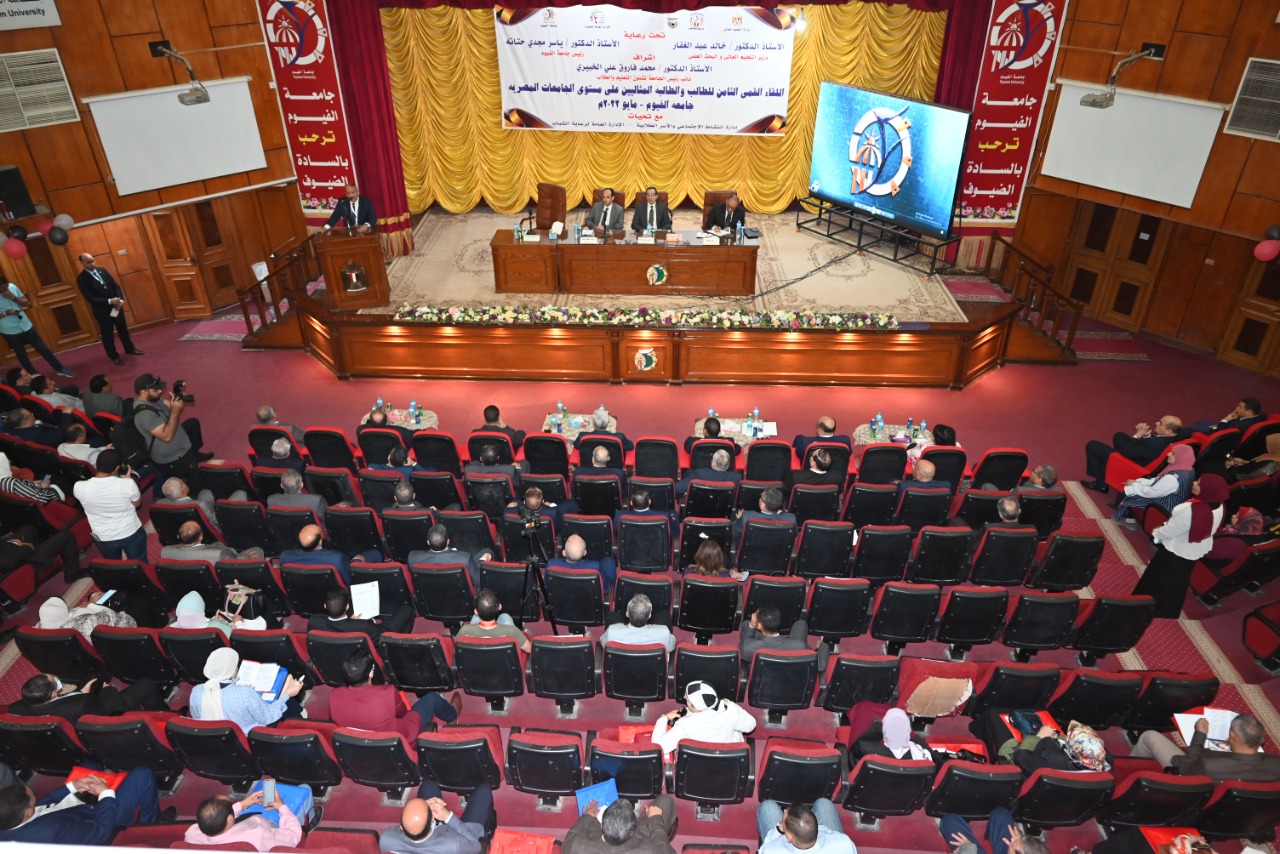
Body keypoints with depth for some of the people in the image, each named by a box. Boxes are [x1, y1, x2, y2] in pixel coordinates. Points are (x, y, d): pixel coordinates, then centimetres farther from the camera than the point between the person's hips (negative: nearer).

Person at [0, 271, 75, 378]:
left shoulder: (12, 287, -6)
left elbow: (27, 303, 2)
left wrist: (14, 298, -15)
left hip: (26, 326, 3)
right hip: (10, 331, -3)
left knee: (43, 348, 8)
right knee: (21, 355, 13)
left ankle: (60, 369, 19)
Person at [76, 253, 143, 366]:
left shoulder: (102, 270, 1)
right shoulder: (81, 279, -15)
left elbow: (115, 286, 2)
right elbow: (90, 298, -20)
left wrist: (120, 299, -15)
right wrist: (110, 301, -28)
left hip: (116, 306, 5)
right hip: (102, 310, -5)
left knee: (123, 329, 19)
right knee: (108, 334, 10)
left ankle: (130, 348, 38)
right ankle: (114, 356, 25)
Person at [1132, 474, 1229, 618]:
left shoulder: (1190, 510, -40)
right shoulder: (1218, 507, -14)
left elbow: (1170, 531, -26)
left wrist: (1156, 532, -3)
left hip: (1175, 551, -7)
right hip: (1197, 551, 7)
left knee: (1160, 582, 16)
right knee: (1177, 585, 27)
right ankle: (1169, 614, 45)